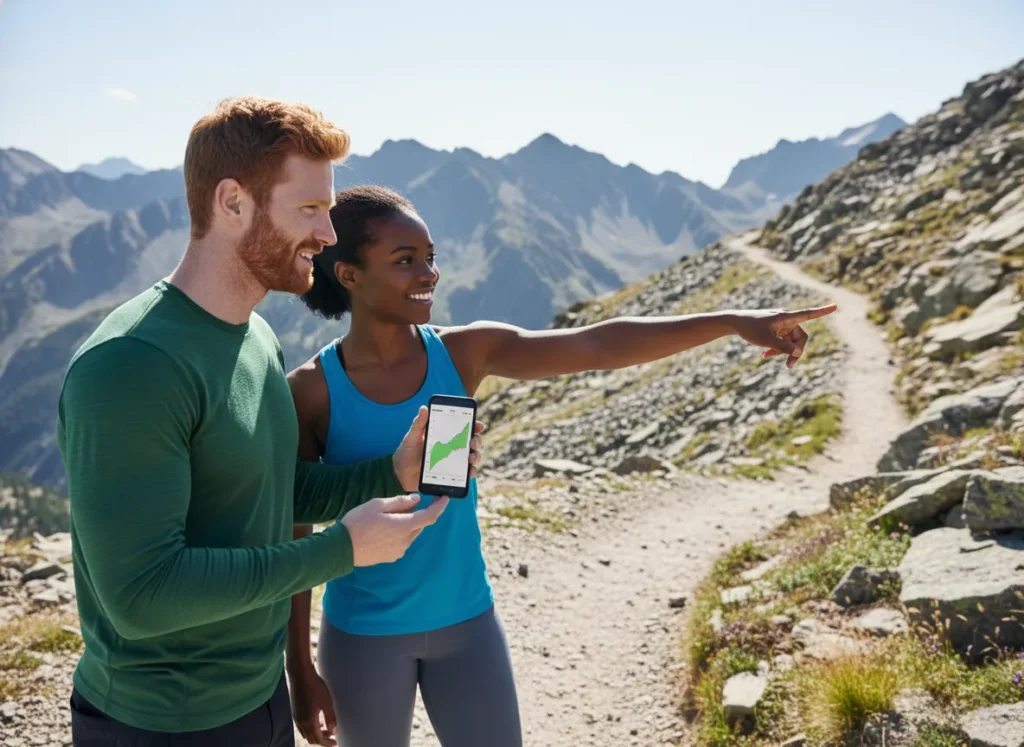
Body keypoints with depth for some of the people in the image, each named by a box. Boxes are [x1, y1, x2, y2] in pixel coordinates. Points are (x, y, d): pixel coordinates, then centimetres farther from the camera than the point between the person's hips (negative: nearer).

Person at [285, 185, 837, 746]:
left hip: (468, 623, 3)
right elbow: (290, 534, -8)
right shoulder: (311, 392, -14)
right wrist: (299, 668, -5)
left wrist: (732, 321, -24)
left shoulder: (464, 353, -8)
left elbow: (599, 346, -16)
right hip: (364, 636, -2)